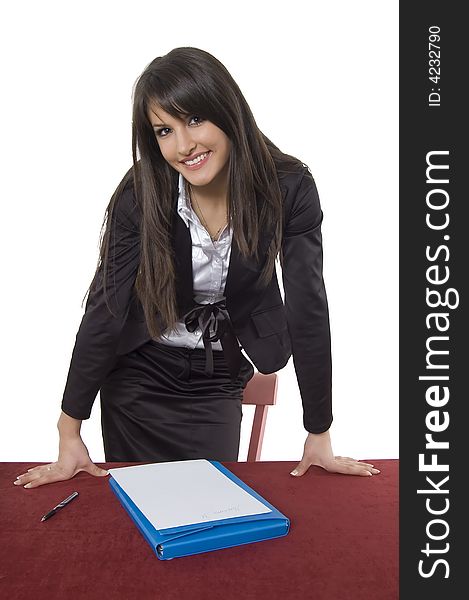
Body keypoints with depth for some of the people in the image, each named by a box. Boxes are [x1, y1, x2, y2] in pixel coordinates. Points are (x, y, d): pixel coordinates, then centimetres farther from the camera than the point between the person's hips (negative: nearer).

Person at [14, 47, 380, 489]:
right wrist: (69, 436, -15)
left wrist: (319, 435, -12)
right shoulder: (141, 194, -20)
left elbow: (308, 309, -17)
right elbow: (105, 309, -17)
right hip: (138, 376, 0)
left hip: (218, 383, 1)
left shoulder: (289, 188, -20)